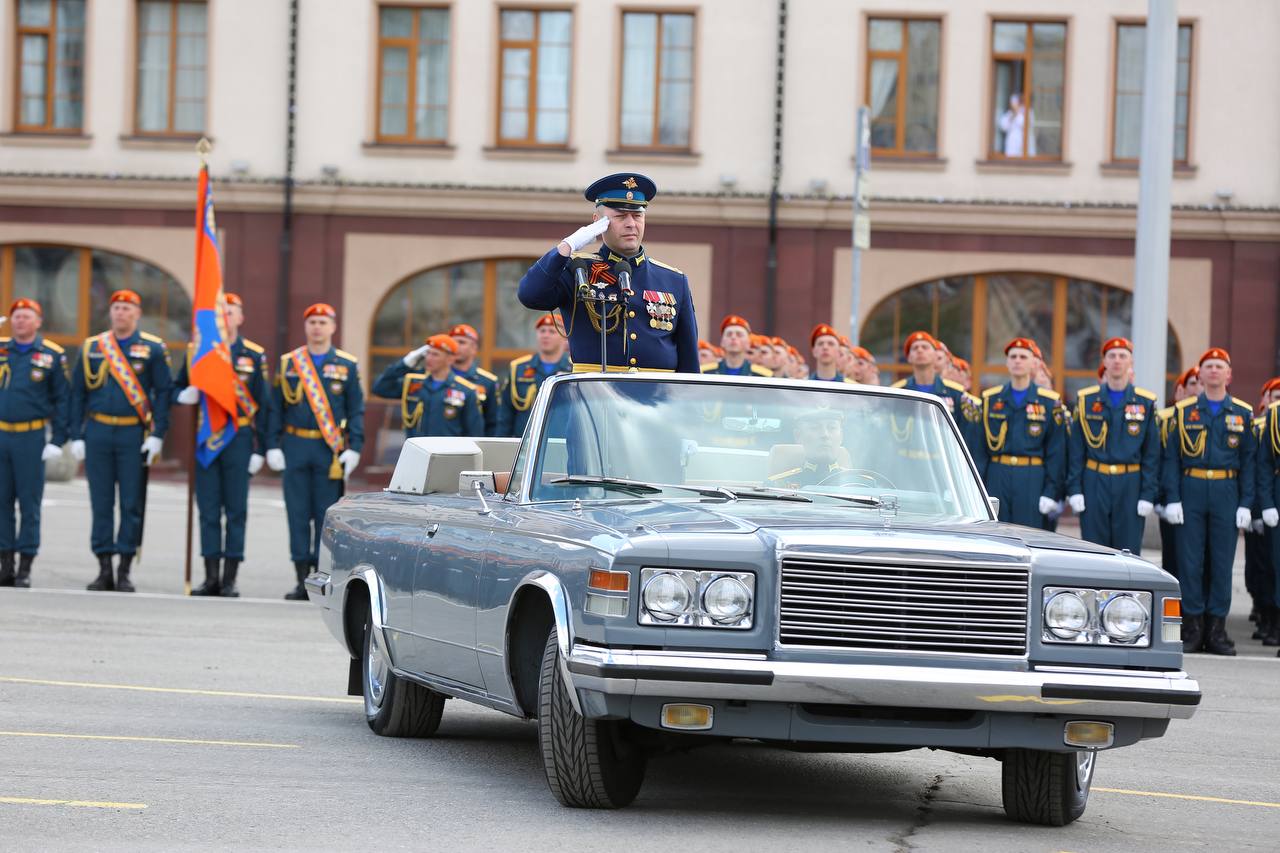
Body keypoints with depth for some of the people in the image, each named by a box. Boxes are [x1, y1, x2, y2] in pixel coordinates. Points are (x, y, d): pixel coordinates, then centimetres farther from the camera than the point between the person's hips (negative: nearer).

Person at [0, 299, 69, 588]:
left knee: (29, 504, -1)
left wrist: (57, 441, -4)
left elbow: (62, 400, 3)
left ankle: (25, 569, 4)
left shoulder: (52, 355, 1)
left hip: (31, 437, -3)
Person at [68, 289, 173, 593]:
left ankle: (124, 572, 5)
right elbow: (77, 394, 10)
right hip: (98, 433, 2)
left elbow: (163, 392, 0)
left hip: (134, 434, -2)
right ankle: (104, 570, 9)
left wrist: (157, 435, -8)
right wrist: (77, 436, 4)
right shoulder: (91, 348, 9)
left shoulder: (153, 349, 2)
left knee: (132, 504, -1)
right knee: (101, 503, 3)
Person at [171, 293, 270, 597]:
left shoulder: (253, 355, 3)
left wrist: (259, 449, -1)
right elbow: (177, 389, 14)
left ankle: (230, 580, 4)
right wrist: (185, 395, -12)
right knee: (208, 511, 2)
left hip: (239, 438, -1)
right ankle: (211, 577, 7)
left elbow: (263, 405, 4)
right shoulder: (196, 350, 7)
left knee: (236, 511, 0)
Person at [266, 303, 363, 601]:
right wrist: (273, 446, 1)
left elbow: (356, 410, 4)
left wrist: (354, 448, -5)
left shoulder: (347, 365, 5)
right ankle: (302, 581, 7)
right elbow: (276, 407, 9)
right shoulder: (288, 363, 8)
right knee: (298, 515, 2)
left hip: (330, 451, -1)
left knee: (327, 516, 0)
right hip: (295, 447, 1)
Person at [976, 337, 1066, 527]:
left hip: (1032, 479, -2)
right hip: (997, 478, 2)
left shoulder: (1048, 402, 3)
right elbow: (981, 447, 8)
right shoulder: (990, 399, 8)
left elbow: (1056, 451, 1)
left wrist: (1051, 492, -5)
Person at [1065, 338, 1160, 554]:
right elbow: (1075, 449, 5)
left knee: (1129, 554, 0)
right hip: (1094, 484, 0)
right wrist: (1074, 489, -2)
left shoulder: (1146, 402, 4)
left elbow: (1152, 453, 4)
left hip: (1130, 485, 0)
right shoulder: (1086, 400, 5)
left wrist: (1148, 494, -3)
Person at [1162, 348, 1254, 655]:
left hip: (1227, 492, 0)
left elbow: (1248, 461, 6)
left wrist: (1246, 504, -1)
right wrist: (1172, 499, -5)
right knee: (1189, 560, -1)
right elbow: (1171, 457, 4)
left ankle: (1216, 630, 7)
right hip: (1191, 491, 0)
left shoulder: (1242, 413, 7)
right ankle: (1192, 627, 6)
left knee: (1223, 561, 2)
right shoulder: (1184, 411, 6)